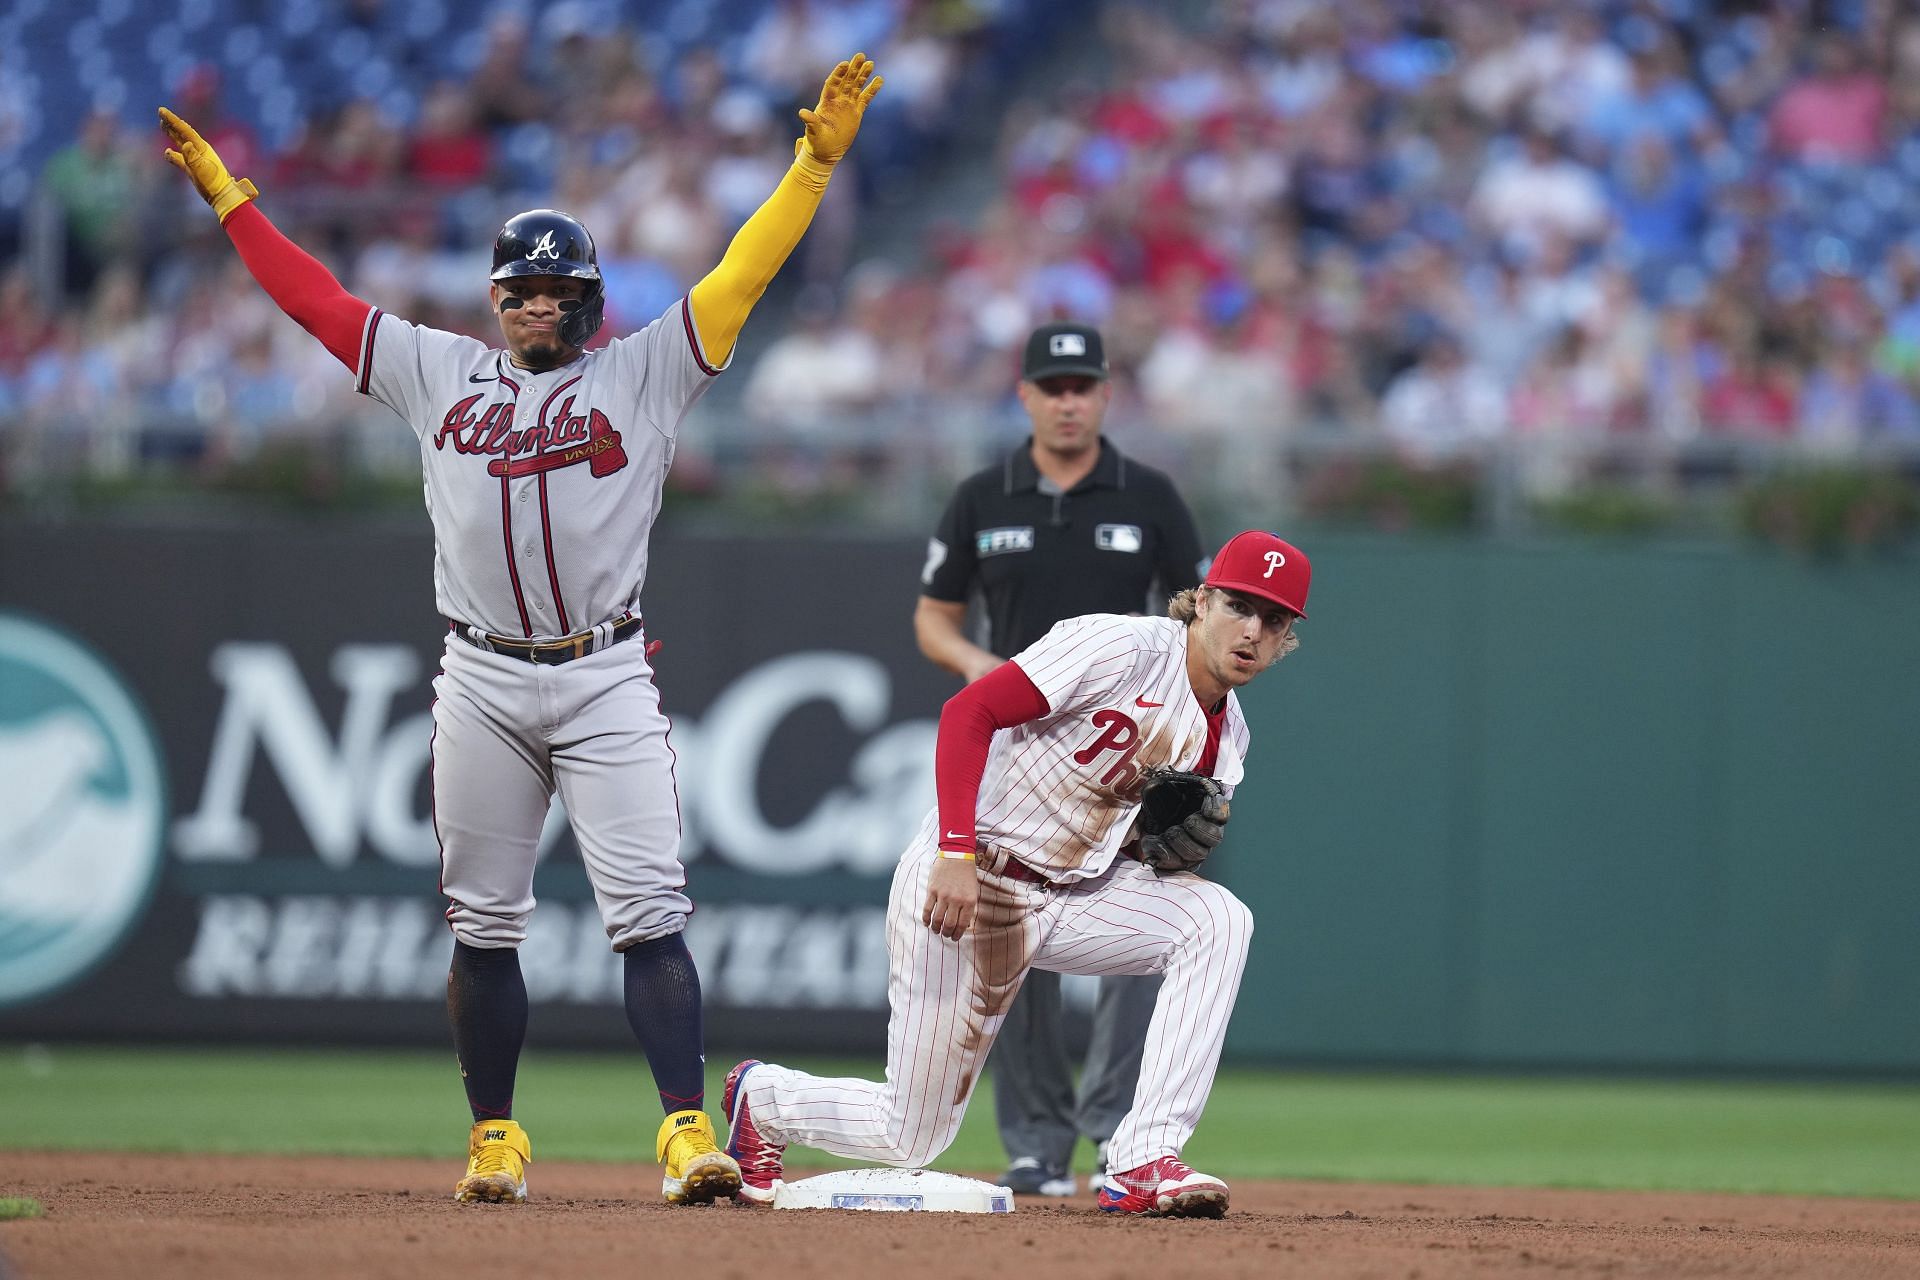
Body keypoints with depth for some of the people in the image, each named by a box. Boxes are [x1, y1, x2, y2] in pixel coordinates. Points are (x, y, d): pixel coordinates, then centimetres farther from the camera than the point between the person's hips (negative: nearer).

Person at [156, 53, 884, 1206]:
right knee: (483, 925, 6)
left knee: (650, 914, -10)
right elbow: (313, 295, 16)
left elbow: (744, 275, -1)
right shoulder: (440, 372, 12)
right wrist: (226, 193, 16)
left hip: (607, 679, -3)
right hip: (483, 685, 3)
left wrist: (817, 157, -9)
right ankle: (496, 1142, 16)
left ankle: (688, 1133, -14)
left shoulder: (644, 374, 6)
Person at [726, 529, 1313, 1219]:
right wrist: (957, 853, -30)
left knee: (1217, 919, -20)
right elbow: (969, 709, -22)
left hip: (1076, 893, 7)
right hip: (963, 880, -7)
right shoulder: (1121, 648, -17)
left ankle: (1143, 1163, -21)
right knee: (911, 1138, -1)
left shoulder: (1225, 734, 6)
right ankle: (761, 1097, 33)